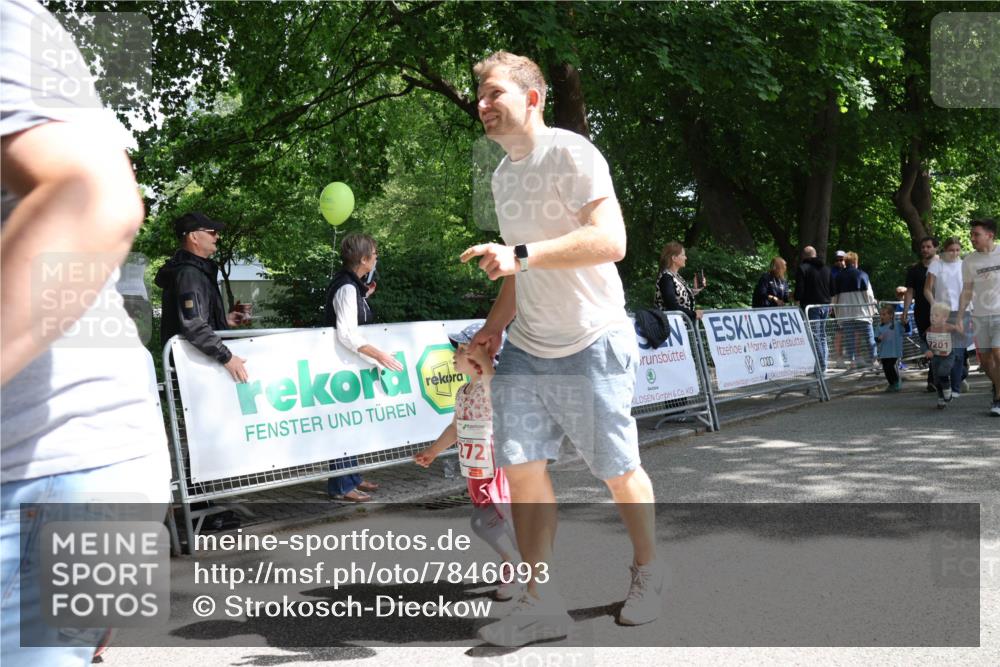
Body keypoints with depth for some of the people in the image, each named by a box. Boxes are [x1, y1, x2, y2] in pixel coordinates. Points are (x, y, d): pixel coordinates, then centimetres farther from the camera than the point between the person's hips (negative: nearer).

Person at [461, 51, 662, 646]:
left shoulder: (571, 153, -13)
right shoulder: (503, 174, 12)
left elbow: (610, 241, -26)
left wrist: (520, 255, -30)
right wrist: (496, 325, 14)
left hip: (591, 346, -7)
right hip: (525, 350, 7)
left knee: (618, 471, 6)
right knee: (521, 465, -1)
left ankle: (648, 573, 30)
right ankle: (541, 602, 8)